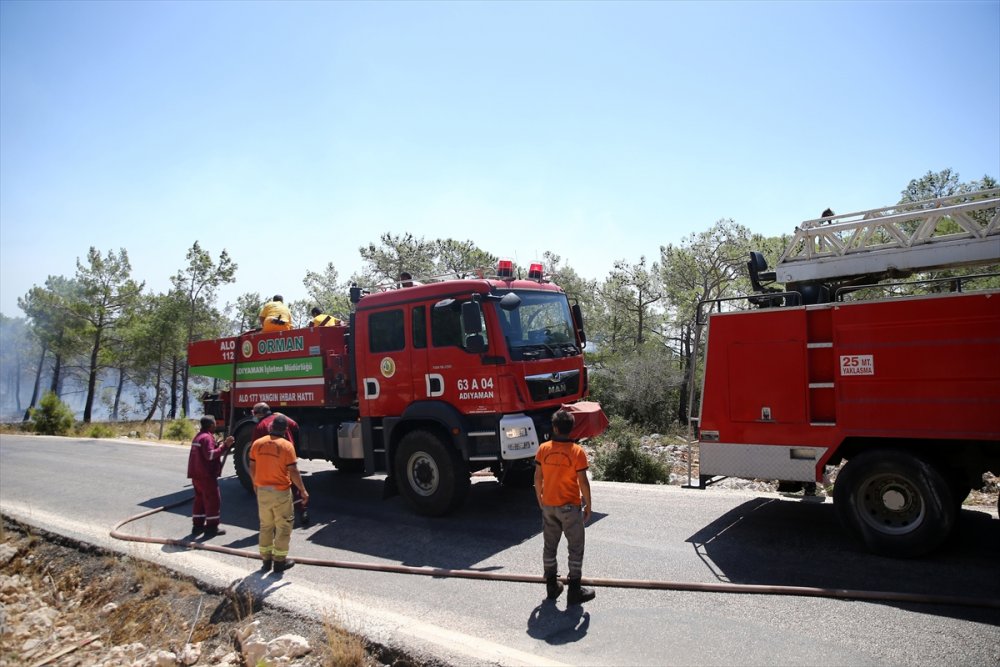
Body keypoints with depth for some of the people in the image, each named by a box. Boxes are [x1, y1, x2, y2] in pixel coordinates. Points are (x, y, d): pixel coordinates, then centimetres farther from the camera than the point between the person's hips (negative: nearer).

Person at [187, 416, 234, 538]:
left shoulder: (198, 436, 16)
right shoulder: (207, 437, -17)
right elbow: (210, 455, -26)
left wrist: (218, 445, 14)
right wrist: (224, 446, -26)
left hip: (197, 475, 10)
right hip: (206, 475, -10)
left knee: (200, 499, 16)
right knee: (213, 500, -3)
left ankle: (197, 525, 21)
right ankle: (212, 527, 0)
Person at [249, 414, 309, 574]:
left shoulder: (257, 443, -2)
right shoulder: (286, 446, -15)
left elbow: (252, 468, 5)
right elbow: (293, 471, -15)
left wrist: (255, 483, 23)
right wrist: (303, 490, -5)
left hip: (262, 491, 5)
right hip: (281, 492, -5)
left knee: (265, 526, 18)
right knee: (283, 526, 9)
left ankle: (266, 559, 25)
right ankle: (279, 561, 14)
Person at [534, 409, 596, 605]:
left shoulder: (543, 449, -5)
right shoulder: (577, 451, -14)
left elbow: (538, 477, 0)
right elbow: (583, 481, -13)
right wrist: (588, 505, 0)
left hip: (548, 505, 4)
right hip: (570, 507, -3)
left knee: (549, 546, 16)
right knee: (575, 548, 9)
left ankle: (552, 586, 25)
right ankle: (575, 590, 13)